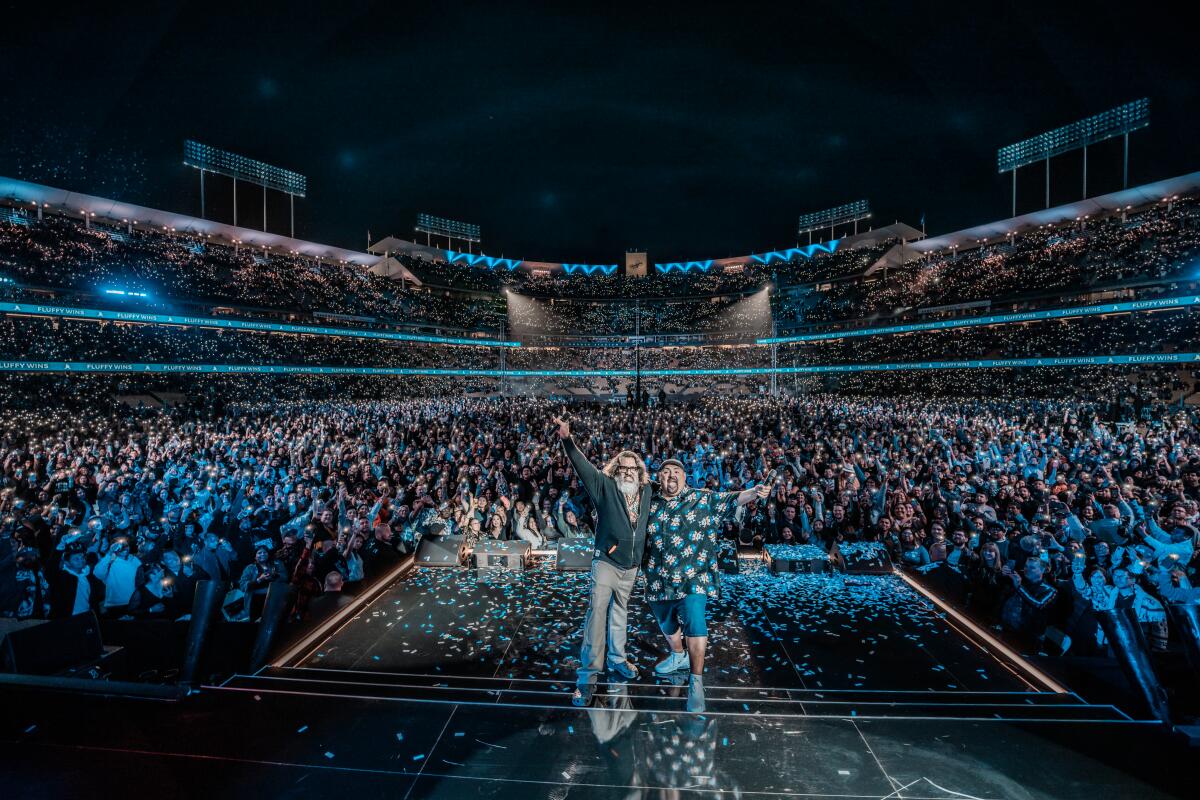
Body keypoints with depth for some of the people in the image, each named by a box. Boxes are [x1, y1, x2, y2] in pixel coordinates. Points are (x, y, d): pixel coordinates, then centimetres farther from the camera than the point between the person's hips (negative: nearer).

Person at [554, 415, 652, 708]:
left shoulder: (646, 491, 2)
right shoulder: (605, 486, -10)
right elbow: (583, 466, -24)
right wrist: (567, 440, -37)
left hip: (631, 565, 5)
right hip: (606, 561, -5)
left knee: (620, 611, 20)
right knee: (597, 610, -11)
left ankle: (617, 659, 38)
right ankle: (588, 674, -2)